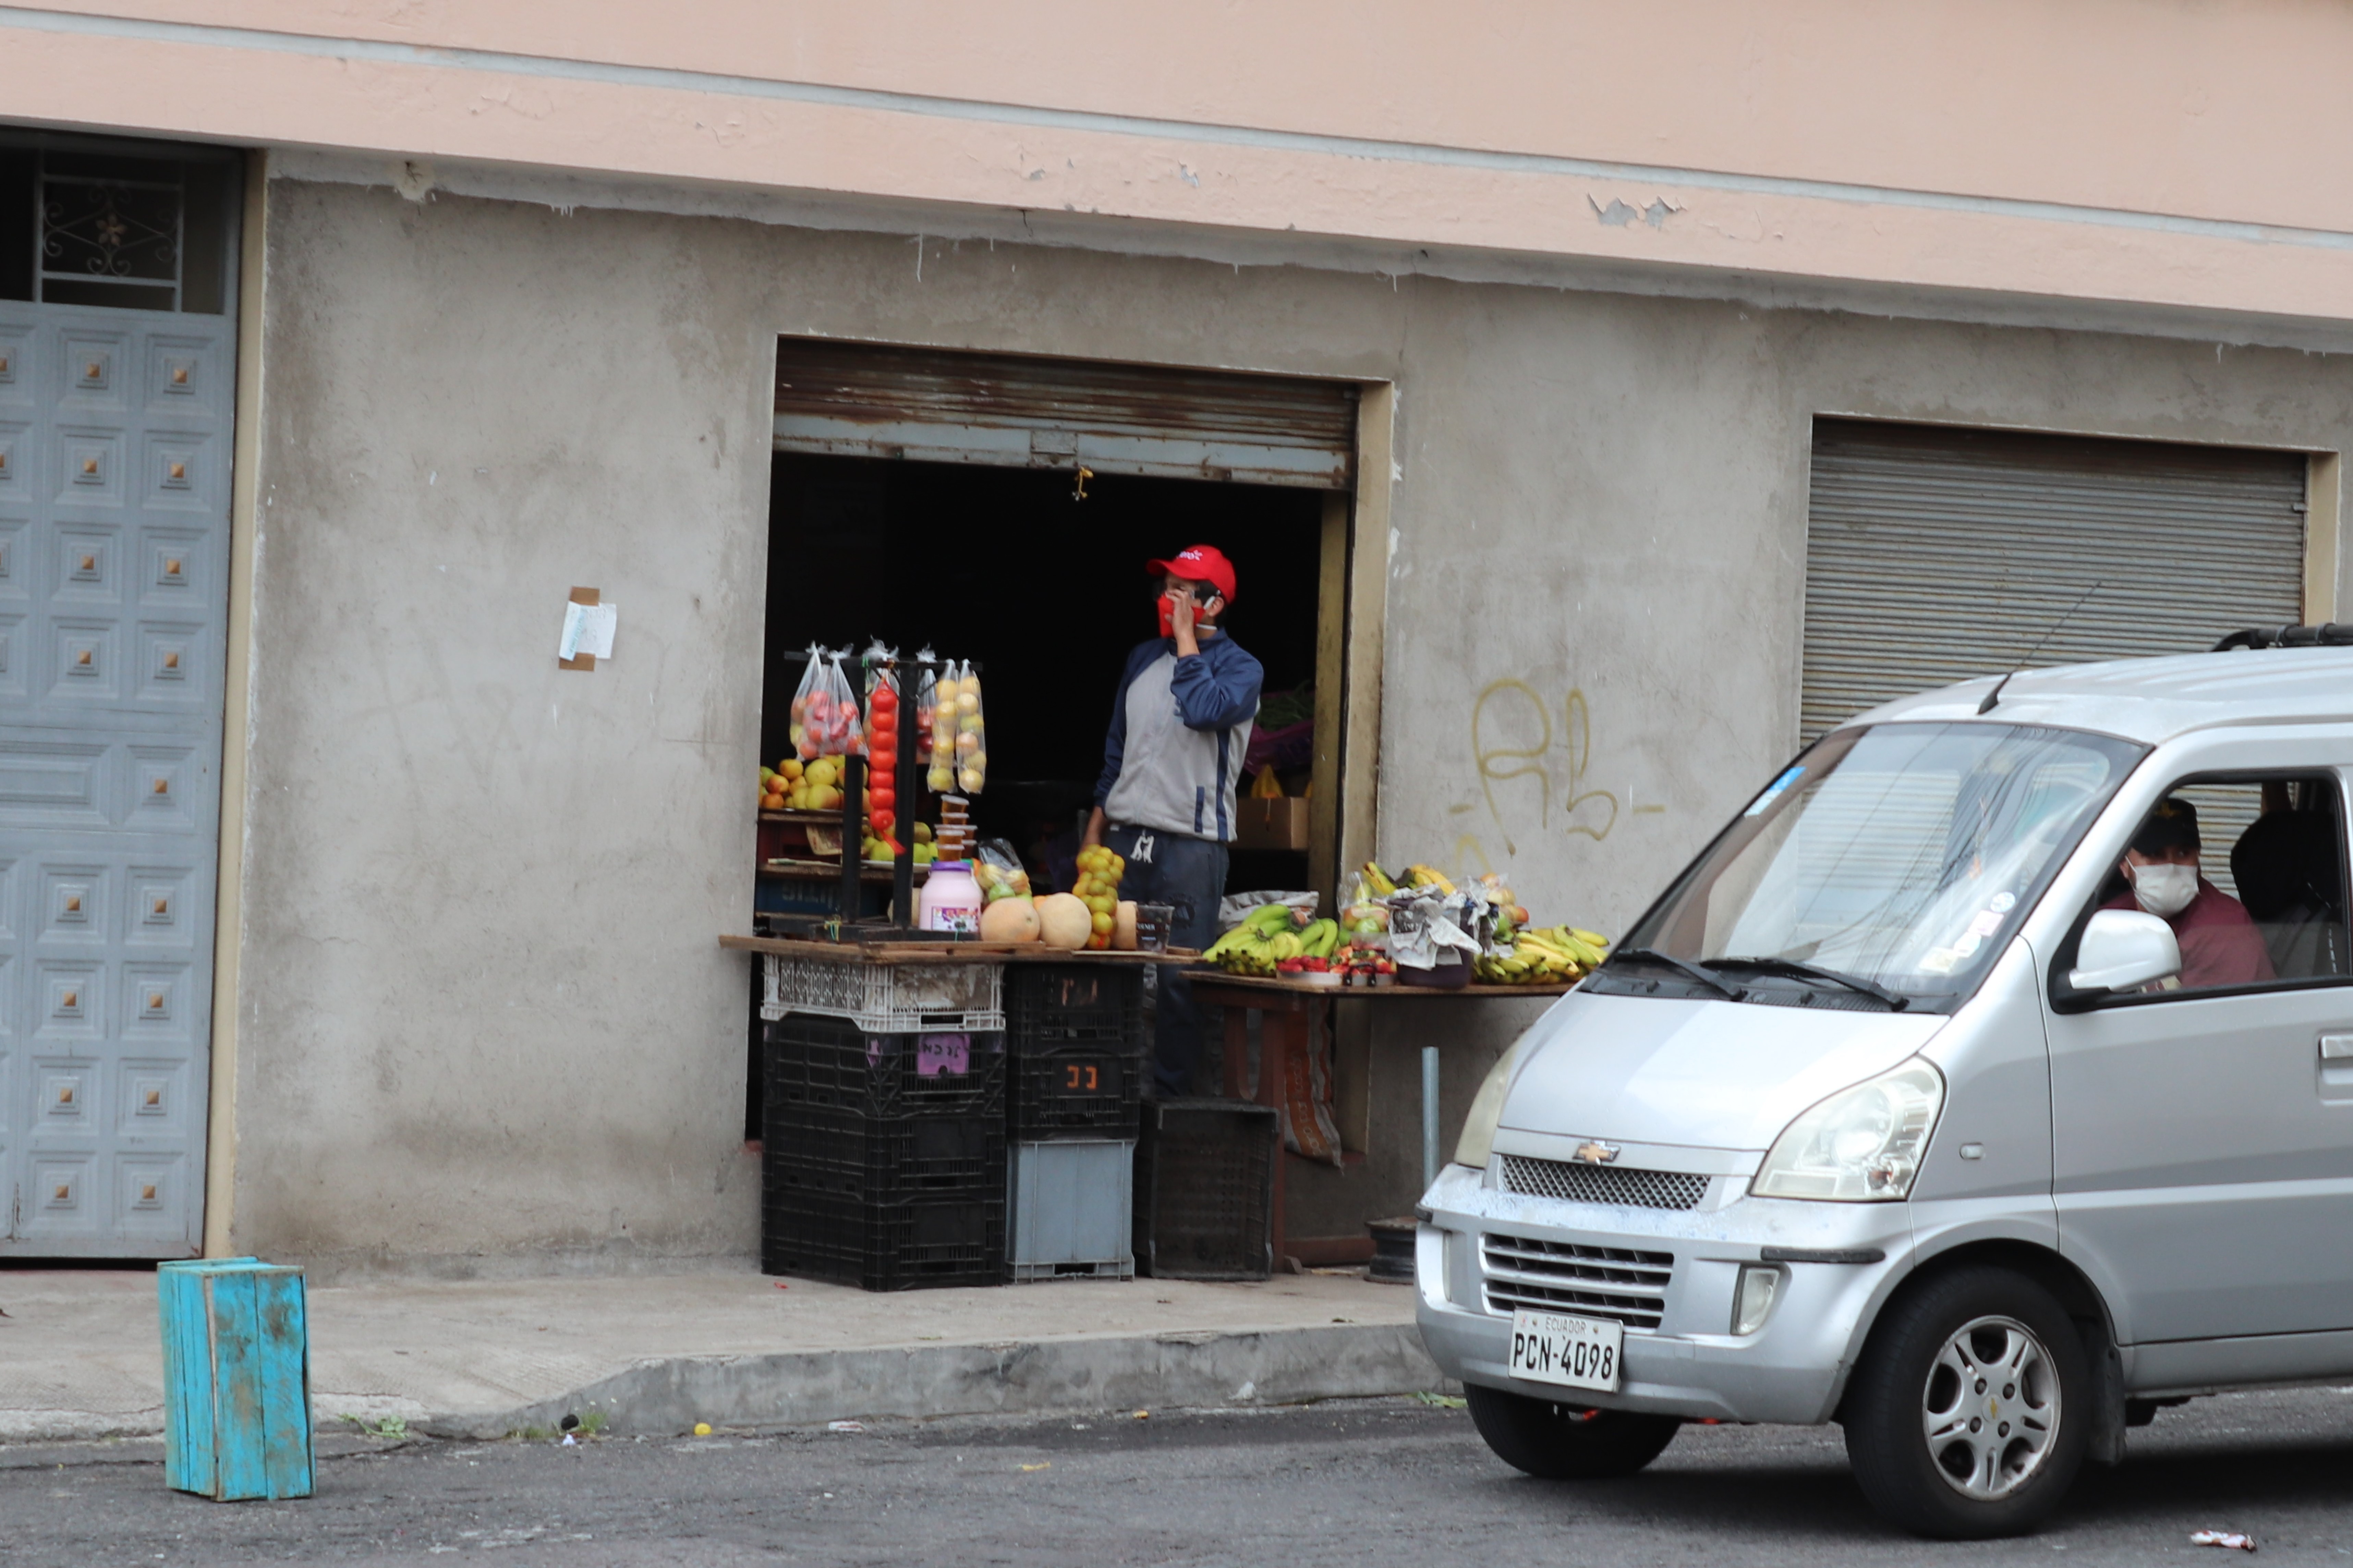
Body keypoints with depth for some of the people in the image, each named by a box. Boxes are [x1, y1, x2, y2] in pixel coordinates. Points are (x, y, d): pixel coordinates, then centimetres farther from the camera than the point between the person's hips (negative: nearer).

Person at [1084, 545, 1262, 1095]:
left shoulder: (1239, 668, -1)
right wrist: (1094, 832, 17)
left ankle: (1170, 1092, 1)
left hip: (1191, 843, -5)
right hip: (1126, 837, 5)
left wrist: (1185, 638, -12)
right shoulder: (1144, 659, 16)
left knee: (1177, 979, -6)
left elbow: (1204, 708, -24)